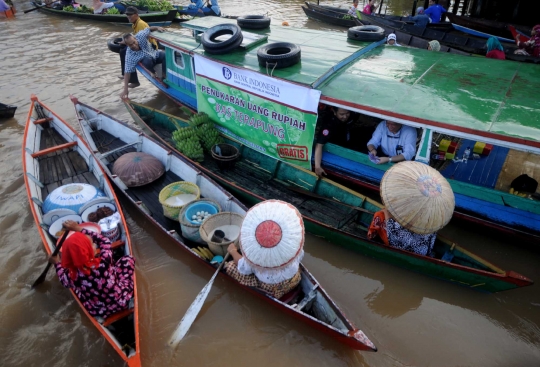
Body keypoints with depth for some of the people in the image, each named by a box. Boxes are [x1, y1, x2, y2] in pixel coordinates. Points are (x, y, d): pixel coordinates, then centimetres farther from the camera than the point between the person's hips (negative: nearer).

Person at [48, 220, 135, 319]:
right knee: (127, 259, 12)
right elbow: (105, 241, -13)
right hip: (121, 302, -3)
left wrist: (57, 263, 16)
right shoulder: (103, 263, -34)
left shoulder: (71, 277, -26)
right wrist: (79, 228, -10)